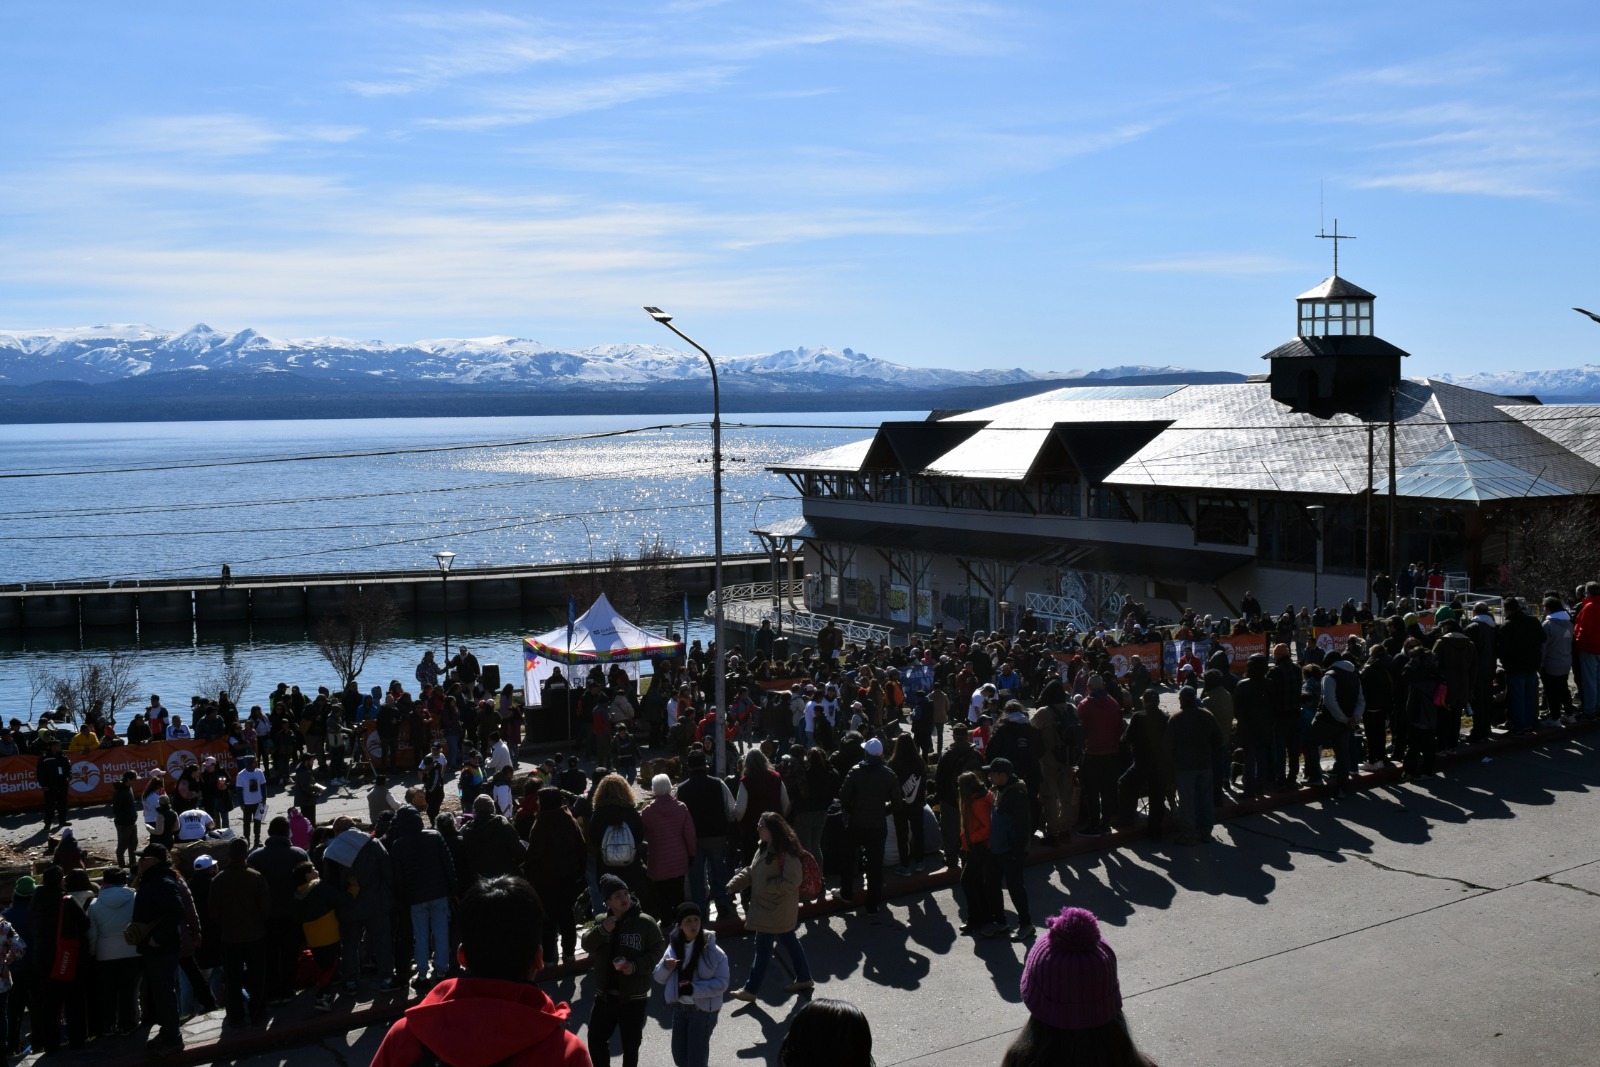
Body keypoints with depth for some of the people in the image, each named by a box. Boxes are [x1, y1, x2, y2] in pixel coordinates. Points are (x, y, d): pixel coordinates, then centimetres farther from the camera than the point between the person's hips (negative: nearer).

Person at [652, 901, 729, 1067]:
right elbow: (659, 978, 5)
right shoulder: (674, 947, 0)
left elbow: (722, 983, -15)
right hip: (679, 1007, 6)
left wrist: (694, 988, -26)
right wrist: (665, 967, -18)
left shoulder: (713, 951, -15)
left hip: (703, 1010, -5)